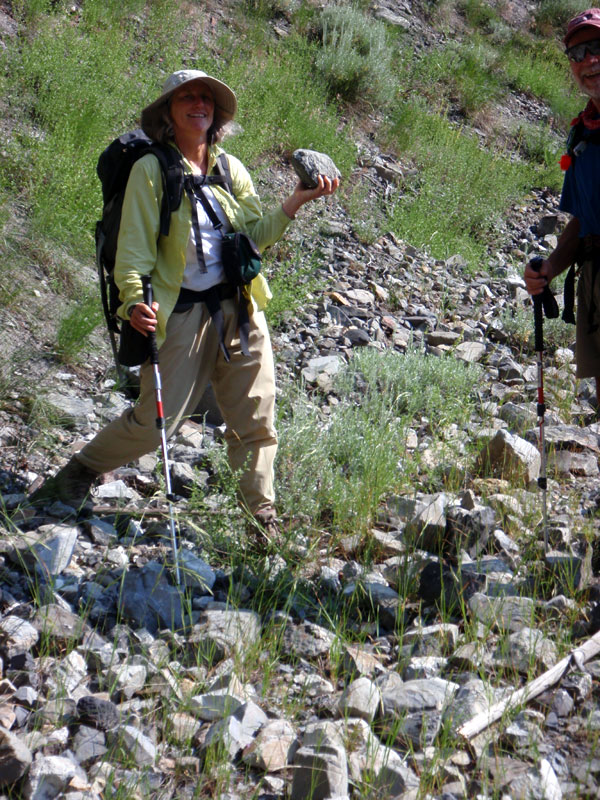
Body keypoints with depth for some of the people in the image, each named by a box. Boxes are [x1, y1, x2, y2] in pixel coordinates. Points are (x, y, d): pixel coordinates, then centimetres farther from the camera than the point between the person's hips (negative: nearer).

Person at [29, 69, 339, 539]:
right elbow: (134, 248, -11)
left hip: (239, 306, 5)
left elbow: (255, 235, 7)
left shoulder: (231, 169, 9)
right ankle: (80, 473, 25)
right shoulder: (151, 170, -6)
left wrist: (295, 203, -6)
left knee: (255, 417, 6)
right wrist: (135, 301, -26)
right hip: (181, 312, -4)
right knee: (155, 422, -1)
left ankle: (263, 514, 22)